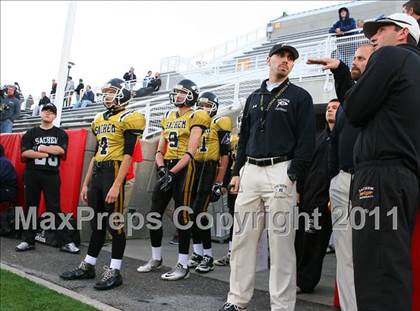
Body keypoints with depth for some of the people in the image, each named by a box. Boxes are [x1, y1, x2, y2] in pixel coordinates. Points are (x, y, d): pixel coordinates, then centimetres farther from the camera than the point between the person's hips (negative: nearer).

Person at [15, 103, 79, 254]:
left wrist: (40, 148, -6)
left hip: (52, 175, -2)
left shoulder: (61, 133, 8)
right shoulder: (31, 133, 10)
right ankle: (28, 240, 18)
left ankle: (65, 242, -1)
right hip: (32, 174, 2)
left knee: (55, 208, -3)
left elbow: (61, 150, -10)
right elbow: (25, 153, -5)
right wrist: (48, 153, -10)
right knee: (30, 207, 8)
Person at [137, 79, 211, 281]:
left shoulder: (195, 118, -3)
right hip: (166, 167, 7)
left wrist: (172, 173, -18)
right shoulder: (168, 117, 18)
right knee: (154, 214, 8)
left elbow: (190, 152, -12)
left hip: (183, 168, -7)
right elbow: (160, 149, 14)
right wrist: (161, 167, -4)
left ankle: (183, 266, 5)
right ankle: (156, 259, 24)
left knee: (181, 216, -5)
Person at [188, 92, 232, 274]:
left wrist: (219, 183, -12)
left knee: (199, 213, -10)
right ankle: (197, 253, 21)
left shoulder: (219, 124, -4)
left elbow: (225, 156, -7)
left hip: (209, 170, -6)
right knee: (191, 213, 7)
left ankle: (208, 256, 4)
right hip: (192, 169, 7)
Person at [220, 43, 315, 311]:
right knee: (242, 239, 7)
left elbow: (306, 141, -4)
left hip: (280, 172, -5)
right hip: (250, 171, 6)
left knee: (281, 243, -3)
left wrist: (293, 178, -13)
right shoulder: (254, 97, 20)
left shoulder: (299, 96, 4)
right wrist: (237, 172, 12)